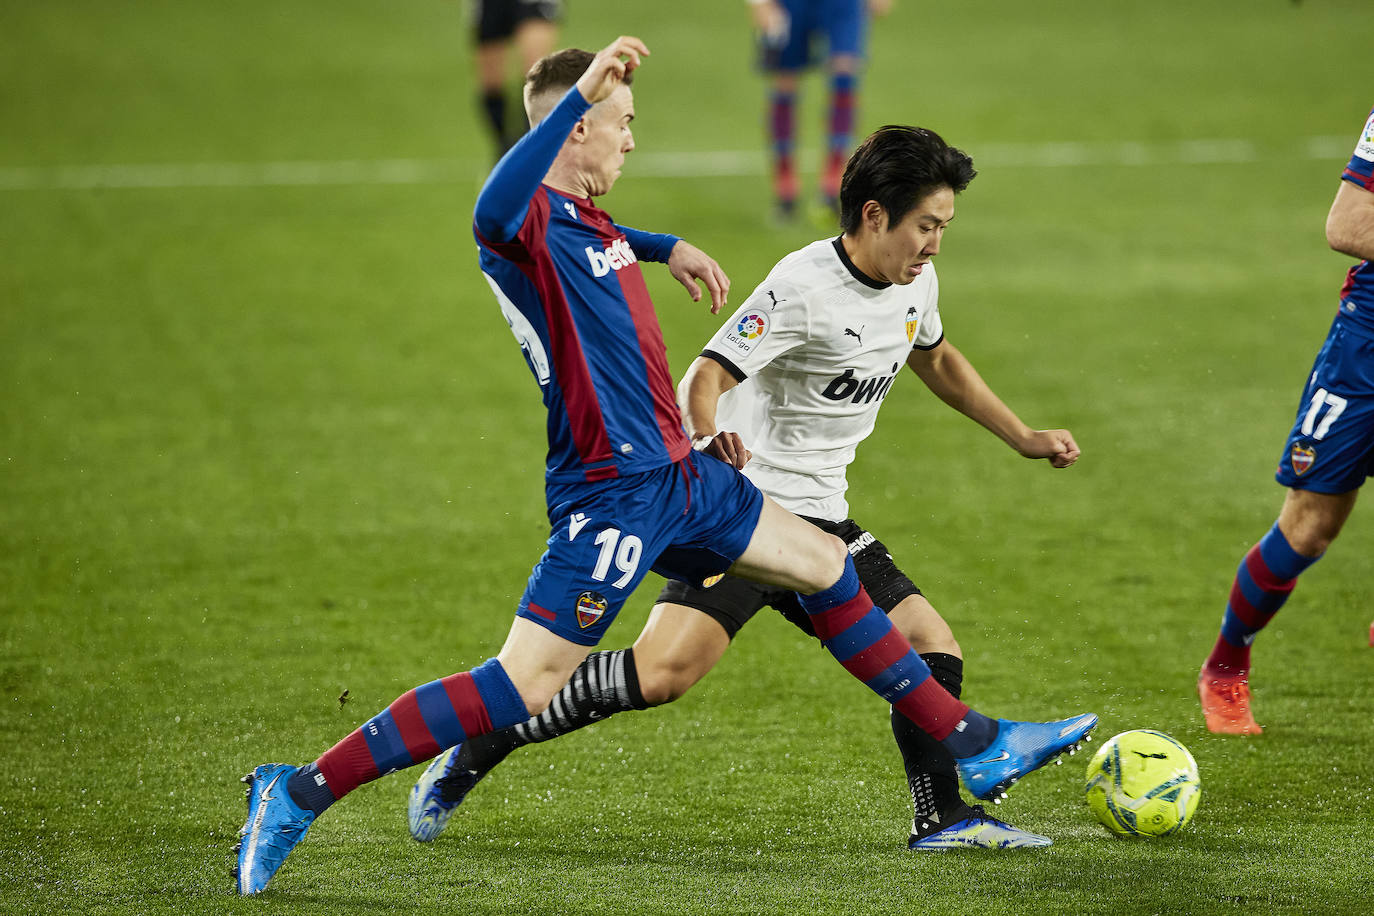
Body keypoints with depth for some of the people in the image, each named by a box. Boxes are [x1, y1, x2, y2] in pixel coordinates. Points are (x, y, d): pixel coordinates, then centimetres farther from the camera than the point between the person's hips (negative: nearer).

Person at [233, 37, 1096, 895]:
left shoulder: (586, 218, 12)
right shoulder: (530, 221, -18)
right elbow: (492, 217, -46)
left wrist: (666, 248, 32)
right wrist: (582, 90, -51)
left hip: (677, 473, 10)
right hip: (612, 493, -10)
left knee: (826, 566, 19)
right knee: (525, 688, -14)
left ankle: (975, 746, 31)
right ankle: (299, 793, -11)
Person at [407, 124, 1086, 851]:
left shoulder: (913, 283, 7)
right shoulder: (803, 287, -19)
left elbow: (936, 360, 29)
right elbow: (706, 377, -27)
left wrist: (1023, 438, 29)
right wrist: (706, 436, -49)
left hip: (819, 518, 8)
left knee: (933, 648, 0)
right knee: (663, 672, -22)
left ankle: (942, 819, 14)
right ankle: (474, 756, -13)